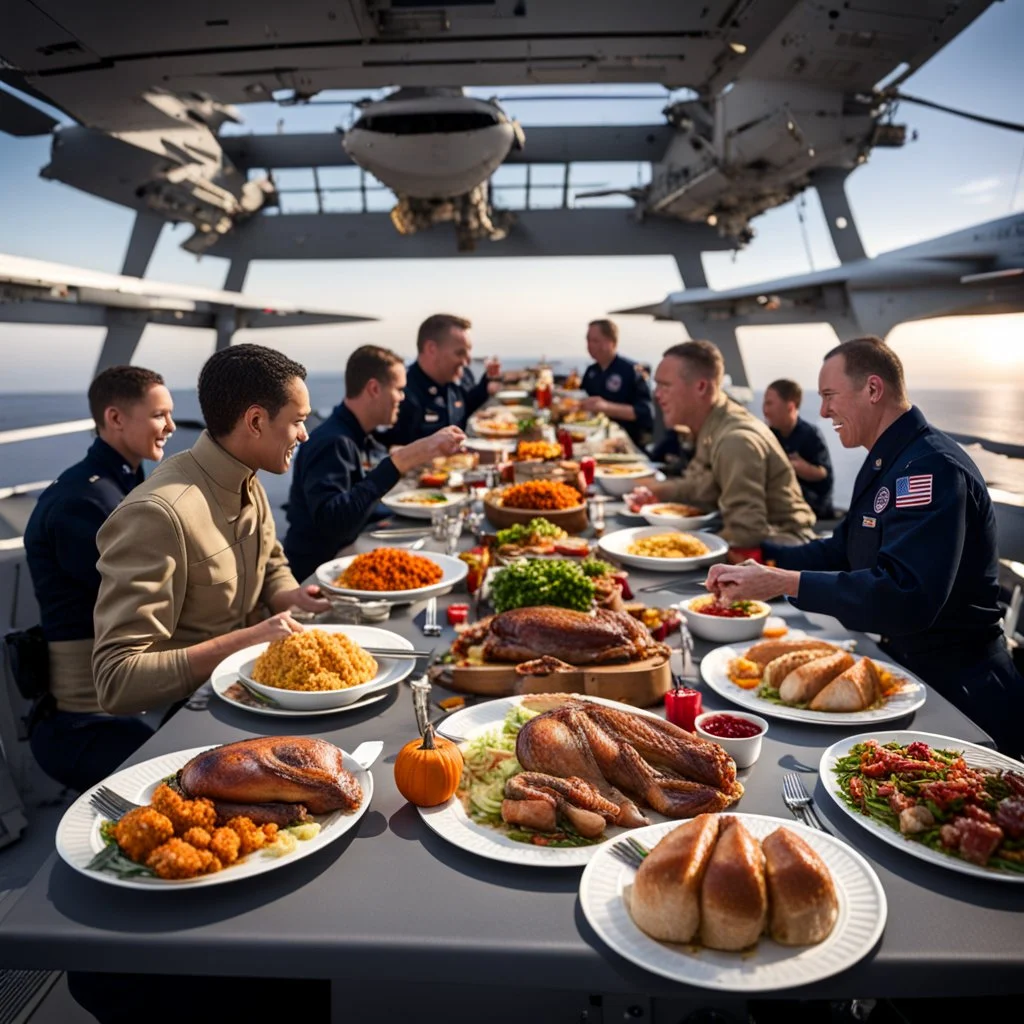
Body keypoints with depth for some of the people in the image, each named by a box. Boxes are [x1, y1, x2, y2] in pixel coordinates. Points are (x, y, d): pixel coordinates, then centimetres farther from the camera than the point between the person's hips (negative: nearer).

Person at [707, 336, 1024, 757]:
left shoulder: (932, 469, -24)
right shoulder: (885, 462, 10)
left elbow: (905, 597, -35)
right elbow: (841, 551, 15)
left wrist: (785, 582, -36)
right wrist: (760, 561, 2)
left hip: (954, 687, -9)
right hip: (902, 659, 9)